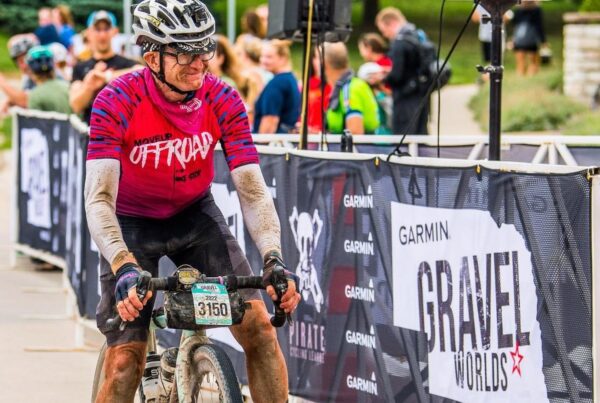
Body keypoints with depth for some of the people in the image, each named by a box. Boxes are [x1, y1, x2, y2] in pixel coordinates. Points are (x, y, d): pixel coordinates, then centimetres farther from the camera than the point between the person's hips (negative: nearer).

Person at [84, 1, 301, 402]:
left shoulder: (223, 101, -19)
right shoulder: (117, 102, -27)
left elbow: (252, 189, -21)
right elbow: (99, 197, -33)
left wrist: (274, 259, -37)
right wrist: (124, 267, -49)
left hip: (195, 215, 3)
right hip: (133, 224, -2)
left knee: (258, 327, -13)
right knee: (125, 363, -11)